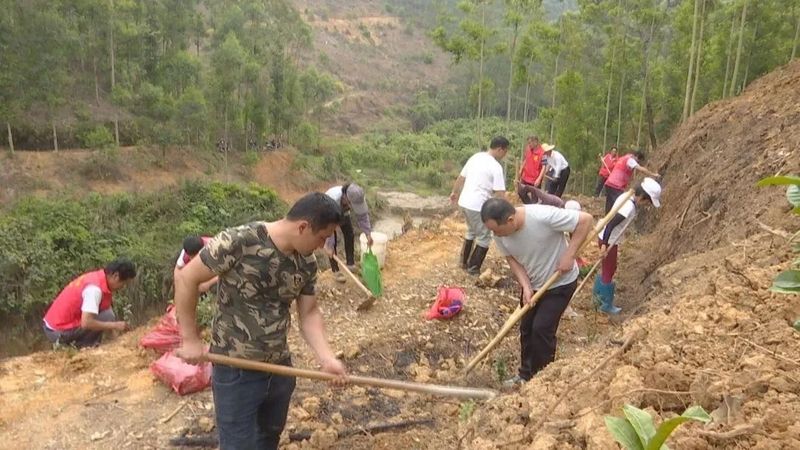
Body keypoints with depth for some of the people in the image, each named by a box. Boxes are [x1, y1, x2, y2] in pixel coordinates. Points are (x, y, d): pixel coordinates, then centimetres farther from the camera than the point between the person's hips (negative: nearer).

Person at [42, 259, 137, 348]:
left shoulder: (97, 276, 3)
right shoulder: (95, 288, -24)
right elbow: (86, 323, -30)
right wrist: (114, 325, -19)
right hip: (59, 332, -9)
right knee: (107, 316, -15)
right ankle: (79, 346, -6)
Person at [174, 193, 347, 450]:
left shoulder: (307, 263, -4)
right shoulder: (239, 241, -24)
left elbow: (309, 313, 3)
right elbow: (186, 278, -16)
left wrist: (326, 358, -12)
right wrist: (190, 339, -13)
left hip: (280, 368, 6)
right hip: (236, 372, -6)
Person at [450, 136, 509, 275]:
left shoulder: (475, 157, 8)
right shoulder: (496, 166, -14)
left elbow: (461, 177, 18)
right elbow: (500, 193, -19)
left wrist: (455, 192, 32)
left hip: (464, 202, 8)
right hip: (478, 206, -8)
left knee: (471, 231, 27)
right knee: (484, 237, 8)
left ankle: (464, 262, 35)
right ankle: (473, 268, 13)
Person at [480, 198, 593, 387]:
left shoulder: (544, 216, -36)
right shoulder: (500, 232, -19)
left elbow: (585, 220, -27)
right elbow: (512, 259, -6)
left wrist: (569, 255, -28)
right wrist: (526, 287, -19)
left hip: (560, 283, -5)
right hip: (533, 284, 5)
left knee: (541, 329, -9)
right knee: (526, 328, 11)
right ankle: (526, 375, 30)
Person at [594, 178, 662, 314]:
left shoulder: (627, 197, 0)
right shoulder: (629, 208, -28)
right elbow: (611, 224, -29)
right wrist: (604, 244, -27)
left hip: (608, 239, 9)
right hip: (609, 241, -9)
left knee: (609, 268, 25)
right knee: (609, 271, 6)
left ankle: (598, 291, 45)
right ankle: (607, 305, 20)